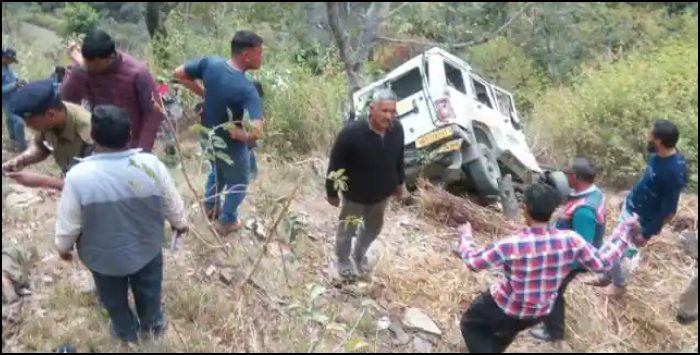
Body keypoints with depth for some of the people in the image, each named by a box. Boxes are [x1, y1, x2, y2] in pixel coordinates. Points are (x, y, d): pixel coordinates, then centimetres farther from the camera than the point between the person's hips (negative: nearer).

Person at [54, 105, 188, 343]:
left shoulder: (78, 176, -28)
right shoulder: (150, 164, -24)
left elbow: (68, 223, -15)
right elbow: (172, 203, -8)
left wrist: (63, 246, 6)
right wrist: (180, 223, 12)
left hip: (103, 256, -1)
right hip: (147, 248, 1)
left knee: (114, 297, 27)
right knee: (149, 288, 28)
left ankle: (126, 331, 50)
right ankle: (152, 323, 52)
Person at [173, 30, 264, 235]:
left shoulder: (210, 63, -18)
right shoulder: (247, 90, -36)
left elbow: (178, 74, -2)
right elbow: (256, 133, -45)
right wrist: (236, 132, -25)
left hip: (208, 136, 6)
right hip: (230, 145, -6)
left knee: (217, 171, 35)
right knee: (238, 182, 24)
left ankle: (211, 207, 56)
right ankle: (227, 222, 42)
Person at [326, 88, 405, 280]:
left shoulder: (397, 129, -15)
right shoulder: (351, 132, -32)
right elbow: (335, 165, -20)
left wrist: (399, 182, 15)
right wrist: (332, 192, -11)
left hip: (382, 193, 5)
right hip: (355, 195, -5)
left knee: (374, 227, 27)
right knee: (347, 230, 19)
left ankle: (360, 255, 56)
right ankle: (343, 260, 48)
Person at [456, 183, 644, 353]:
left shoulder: (510, 246, -34)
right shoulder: (570, 241, -25)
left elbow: (472, 260, -19)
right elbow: (602, 262, -10)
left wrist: (465, 235, 1)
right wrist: (625, 229, -1)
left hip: (507, 309, -5)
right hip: (539, 313, 5)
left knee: (470, 325, 22)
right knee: (506, 330, 35)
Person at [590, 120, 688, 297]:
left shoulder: (674, 171, -33)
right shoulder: (658, 155, -8)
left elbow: (669, 211, -24)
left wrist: (648, 233, -17)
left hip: (641, 220, -8)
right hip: (630, 207, 8)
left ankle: (619, 285, 34)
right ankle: (608, 277, 44)